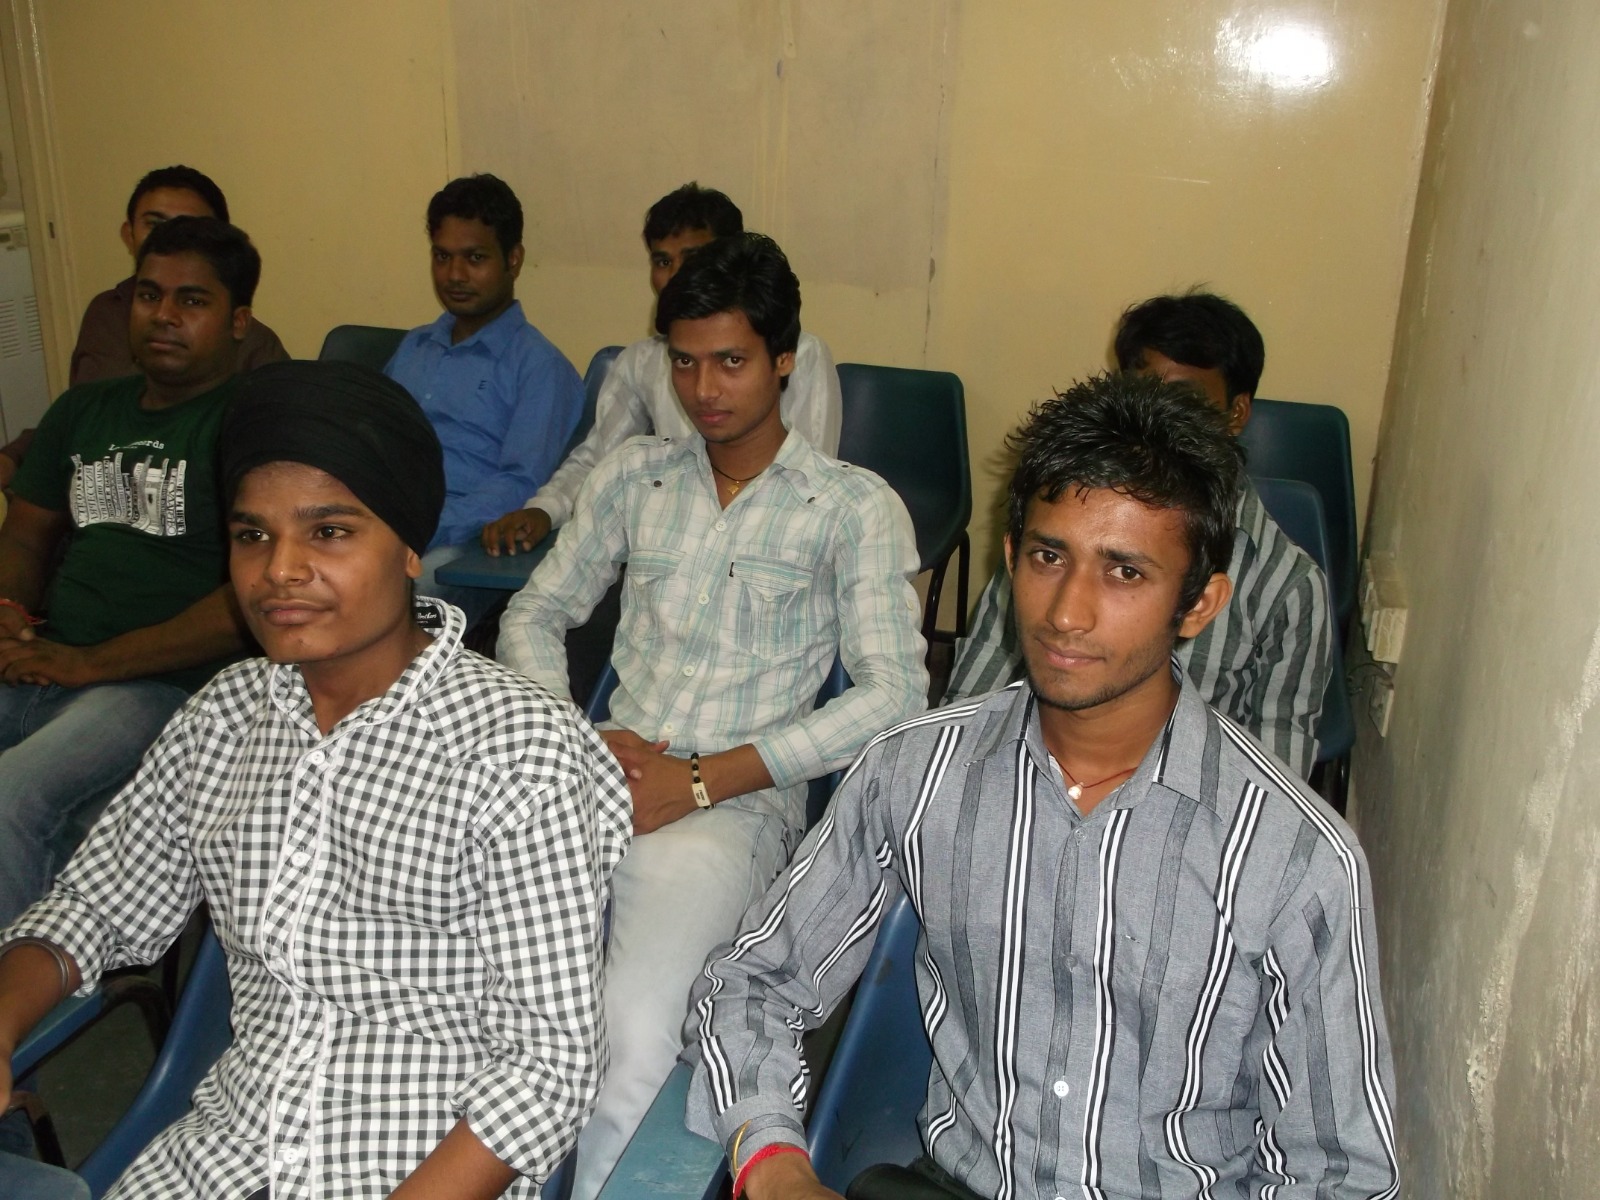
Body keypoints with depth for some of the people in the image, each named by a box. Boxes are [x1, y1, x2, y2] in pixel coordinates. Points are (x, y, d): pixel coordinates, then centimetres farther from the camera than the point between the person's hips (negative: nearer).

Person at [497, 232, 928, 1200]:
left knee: (632, 1042, -30)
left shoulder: (855, 506, 4)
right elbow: (535, 614, 20)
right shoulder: (634, 476, 17)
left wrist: (700, 782, -12)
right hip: (601, 782, 4)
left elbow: (894, 692, -6)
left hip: (736, 805, -3)